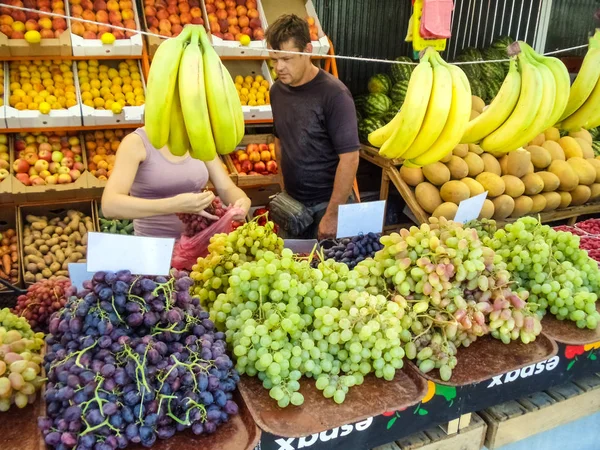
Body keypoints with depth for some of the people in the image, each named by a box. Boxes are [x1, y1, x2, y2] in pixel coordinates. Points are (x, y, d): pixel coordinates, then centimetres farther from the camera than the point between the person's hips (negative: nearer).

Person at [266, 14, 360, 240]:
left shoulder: (334, 94, -18)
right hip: (292, 200, 6)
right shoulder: (277, 90, 1)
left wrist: (332, 214, -19)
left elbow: (349, 157, -20)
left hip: (326, 203, -5)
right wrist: (285, 187, 10)